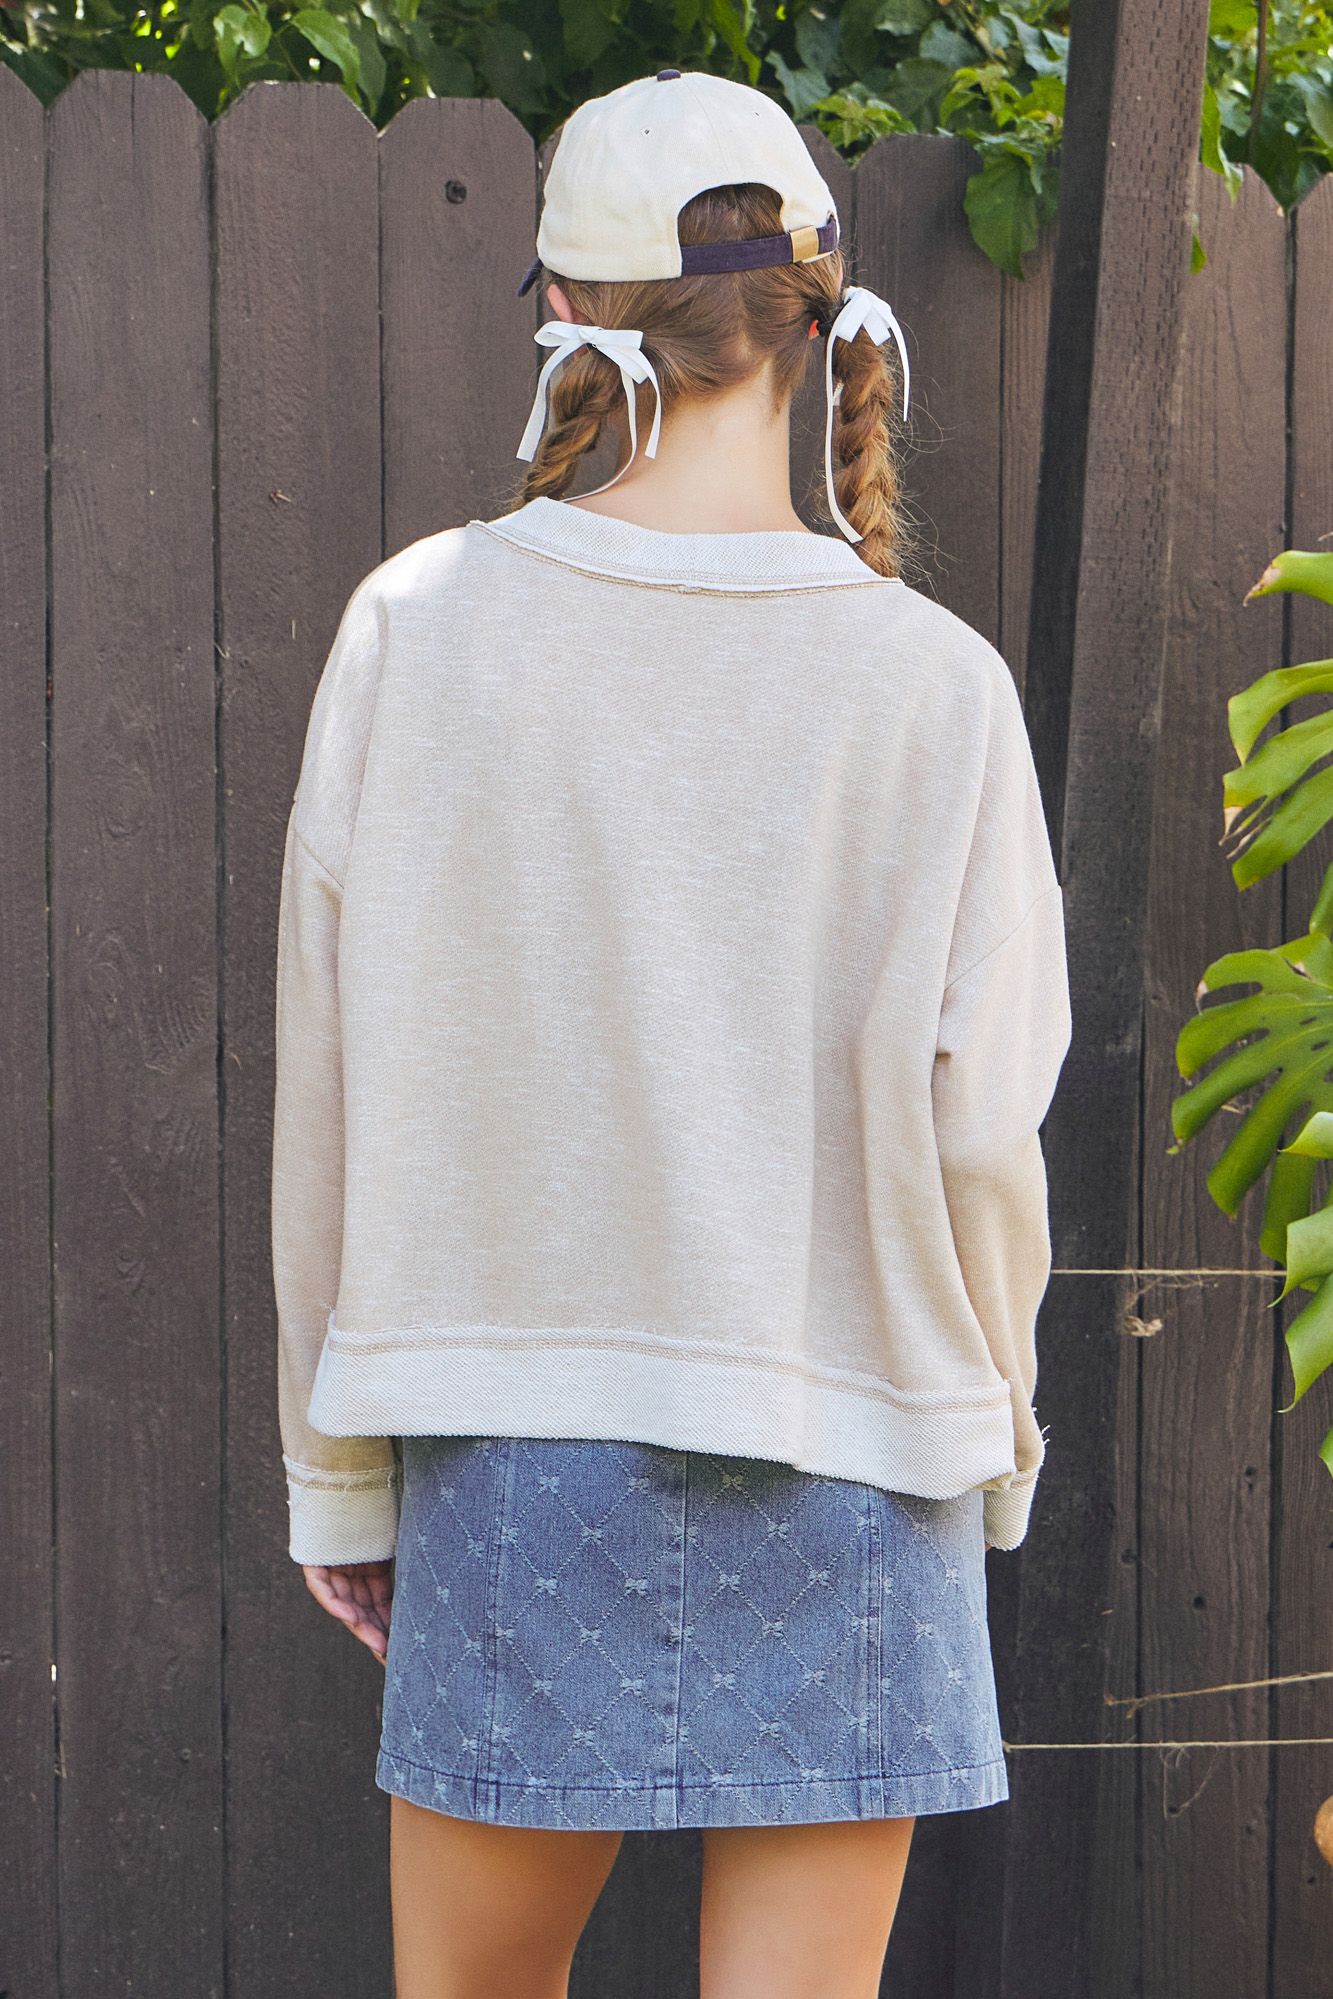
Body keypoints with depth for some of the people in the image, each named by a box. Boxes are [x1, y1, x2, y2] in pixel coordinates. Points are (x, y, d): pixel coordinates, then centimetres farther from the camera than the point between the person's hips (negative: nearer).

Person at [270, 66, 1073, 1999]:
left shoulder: (421, 628, -4)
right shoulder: (931, 684, -8)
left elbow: (333, 1092, -1)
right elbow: (969, 1129, -7)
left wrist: (338, 1467, 9)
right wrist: (994, 1435, 11)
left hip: (508, 1444, 1)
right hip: (844, 1457, -1)